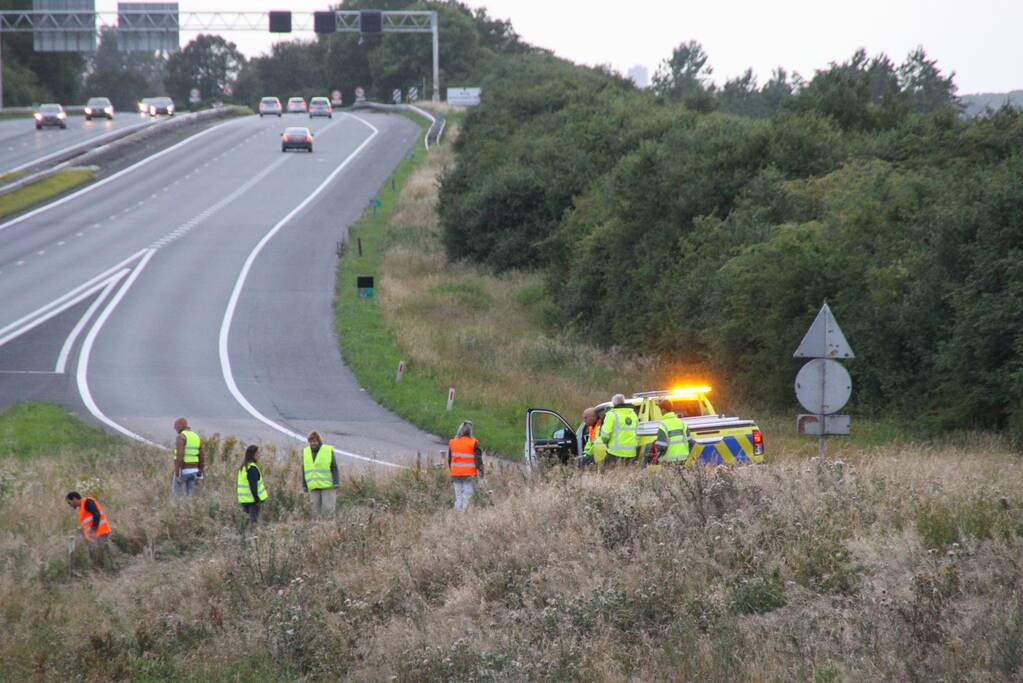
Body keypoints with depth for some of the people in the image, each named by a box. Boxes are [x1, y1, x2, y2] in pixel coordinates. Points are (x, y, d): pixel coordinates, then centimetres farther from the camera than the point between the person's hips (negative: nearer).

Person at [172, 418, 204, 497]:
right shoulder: (196, 437, 10)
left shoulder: (181, 437, -14)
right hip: (192, 471, 7)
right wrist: (199, 476, 17)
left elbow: (179, 457, -23)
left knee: (175, 496, 3)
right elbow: (201, 459, 11)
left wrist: (177, 475, -23)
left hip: (182, 471, -7)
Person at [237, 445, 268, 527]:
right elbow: (253, 485, -22)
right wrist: (257, 499, -20)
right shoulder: (252, 468, -17)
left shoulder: (243, 467, 13)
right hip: (252, 499, -9)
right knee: (253, 520, -5)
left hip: (244, 499, 9)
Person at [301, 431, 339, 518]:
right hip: (314, 487, 4)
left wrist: (336, 484, -12)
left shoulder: (328, 451, -4)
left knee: (328, 509, -11)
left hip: (328, 485, -4)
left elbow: (334, 468, -5)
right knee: (316, 510, 0)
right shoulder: (306, 452, 7)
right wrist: (304, 486, 8)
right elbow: (304, 470, 11)